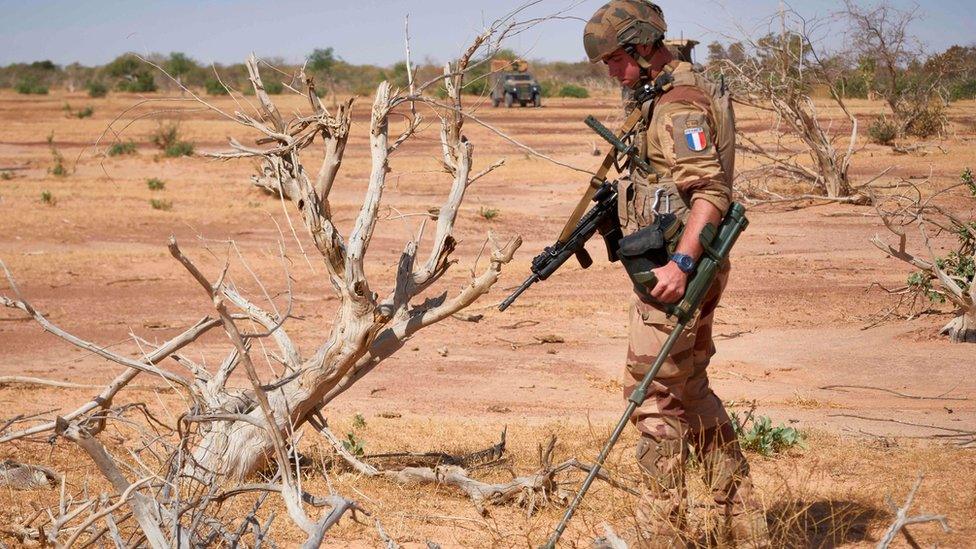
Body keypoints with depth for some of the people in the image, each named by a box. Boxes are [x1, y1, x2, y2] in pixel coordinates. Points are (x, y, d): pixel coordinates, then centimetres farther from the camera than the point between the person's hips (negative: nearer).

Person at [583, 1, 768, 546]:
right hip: (672, 263, 11)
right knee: (691, 391, 17)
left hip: (676, 272, -11)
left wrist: (681, 263, -32)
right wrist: (613, 208, 17)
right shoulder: (663, 96, 15)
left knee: (654, 396, -4)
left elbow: (712, 191, -26)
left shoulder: (679, 104, -17)